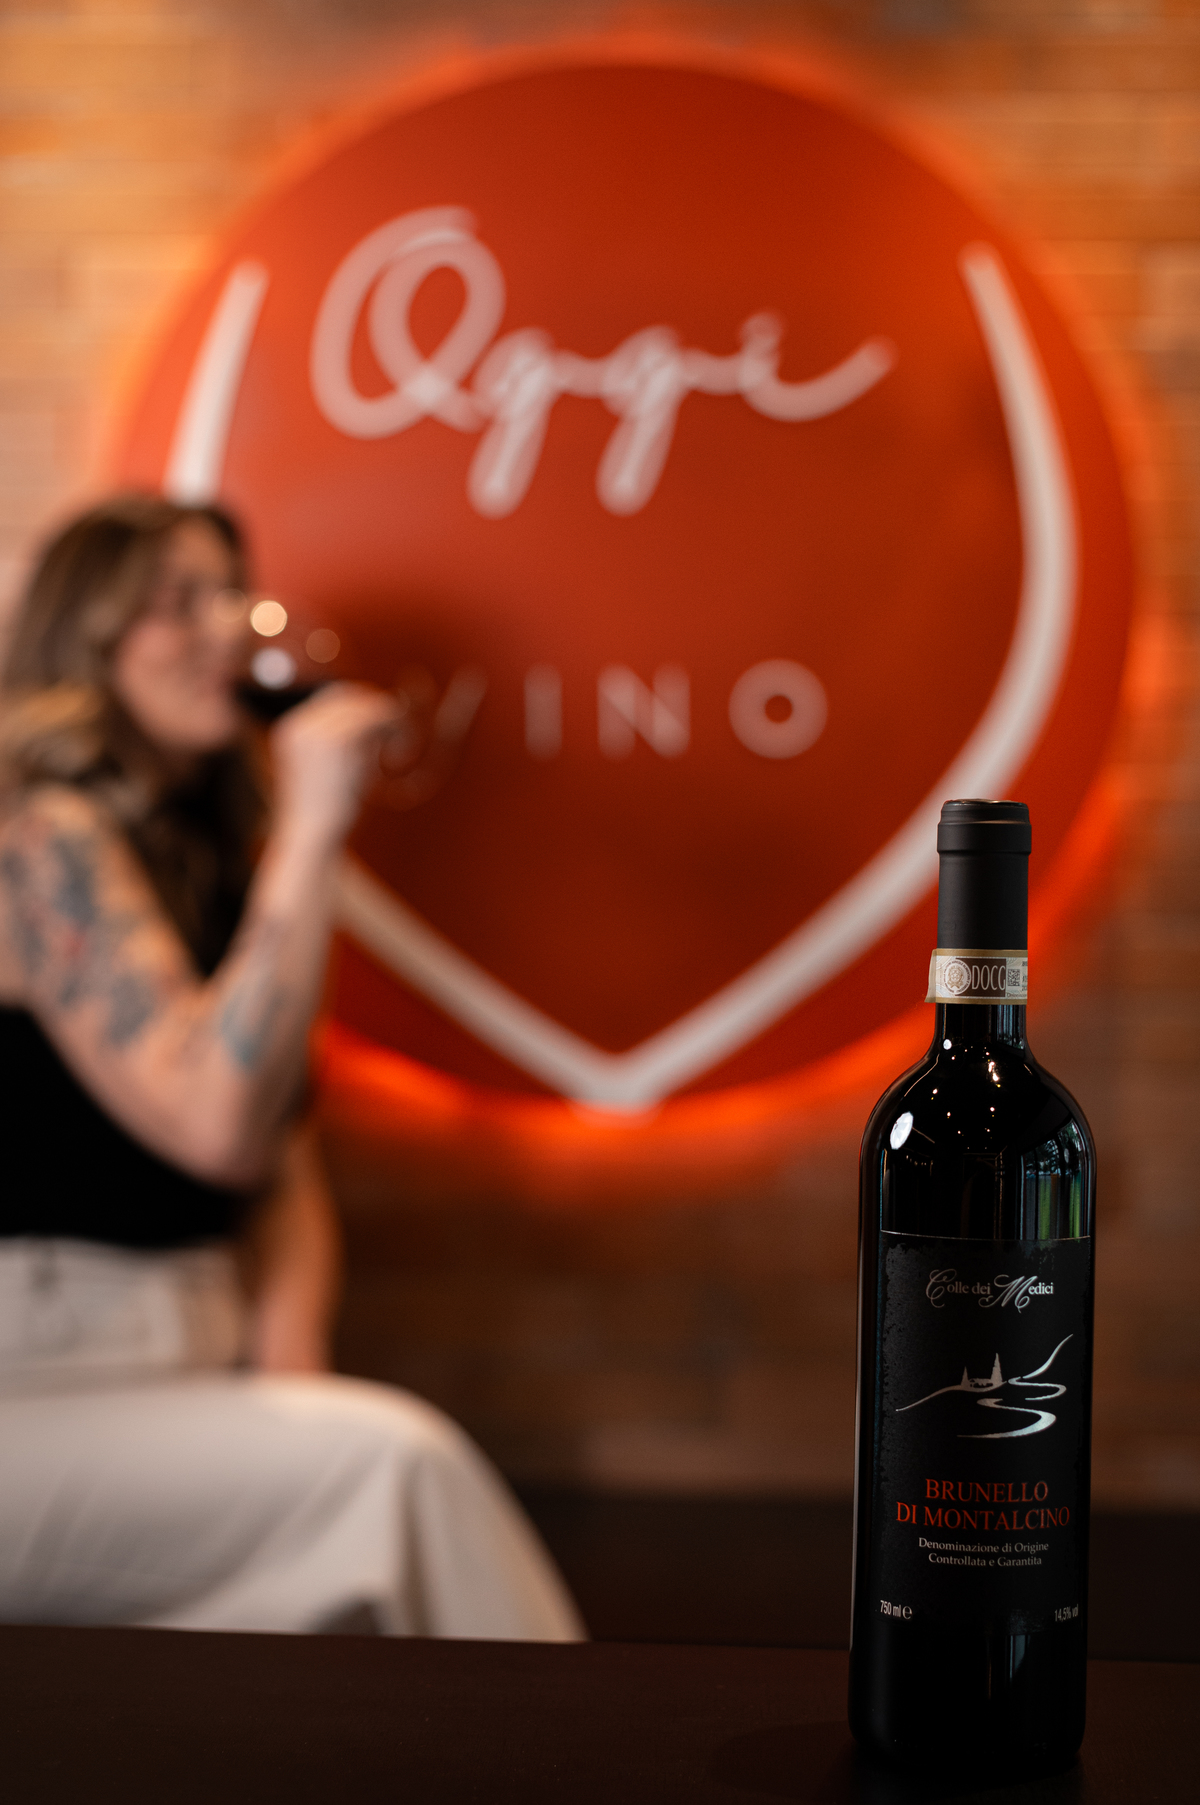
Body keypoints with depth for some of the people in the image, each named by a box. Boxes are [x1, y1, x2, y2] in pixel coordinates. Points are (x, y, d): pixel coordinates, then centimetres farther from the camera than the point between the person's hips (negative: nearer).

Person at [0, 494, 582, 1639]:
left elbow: (284, 1170, 15)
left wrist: (288, 1372, -1)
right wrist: (309, 831, -21)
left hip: (186, 1377, 7)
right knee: (393, 1461, -25)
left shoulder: (215, 865, 15)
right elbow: (216, 1124, -23)